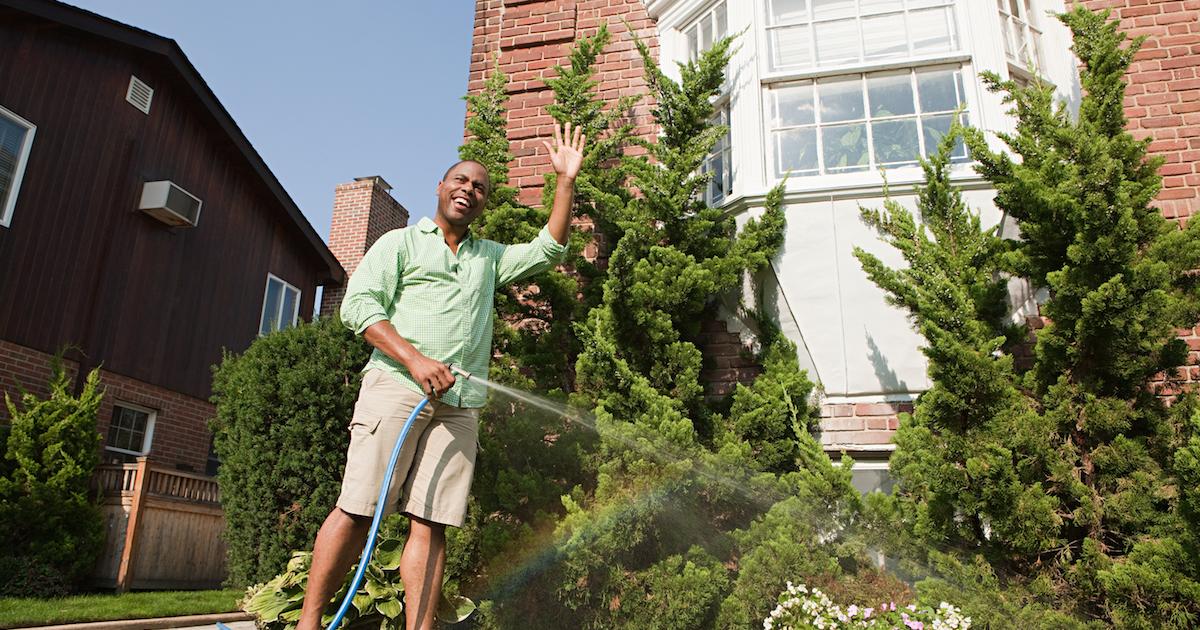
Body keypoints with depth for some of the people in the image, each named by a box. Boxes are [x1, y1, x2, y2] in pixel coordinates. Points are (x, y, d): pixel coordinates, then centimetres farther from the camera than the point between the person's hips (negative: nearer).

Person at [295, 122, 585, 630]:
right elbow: (358, 304, 1)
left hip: (459, 403, 4)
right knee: (357, 508, -8)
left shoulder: (489, 258, 27)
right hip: (396, 385, -3)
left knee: (431, 522, -1)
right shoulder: (400, 242, 13)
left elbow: (547, 250, 20)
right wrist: (414, 358, -13)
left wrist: (566, 182, 15)